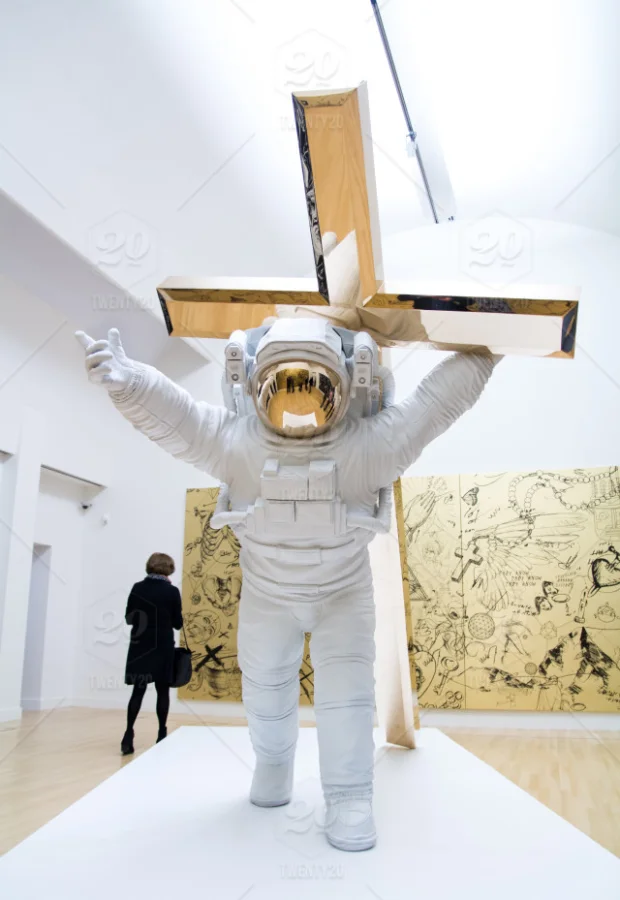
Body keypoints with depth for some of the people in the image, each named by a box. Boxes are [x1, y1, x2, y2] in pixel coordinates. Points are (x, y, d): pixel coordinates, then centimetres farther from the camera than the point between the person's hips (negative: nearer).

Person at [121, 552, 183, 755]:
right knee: (162, 690, 9)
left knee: (138, 690, 9)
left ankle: (128, 735, 0)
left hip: (139, 646, 3)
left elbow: (128, 618, 6)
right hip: (162, 647, -3)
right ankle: (162, 734, 15)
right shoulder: (172, 591, -10)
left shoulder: (137, 588, -1)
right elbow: (178, 623, -4)